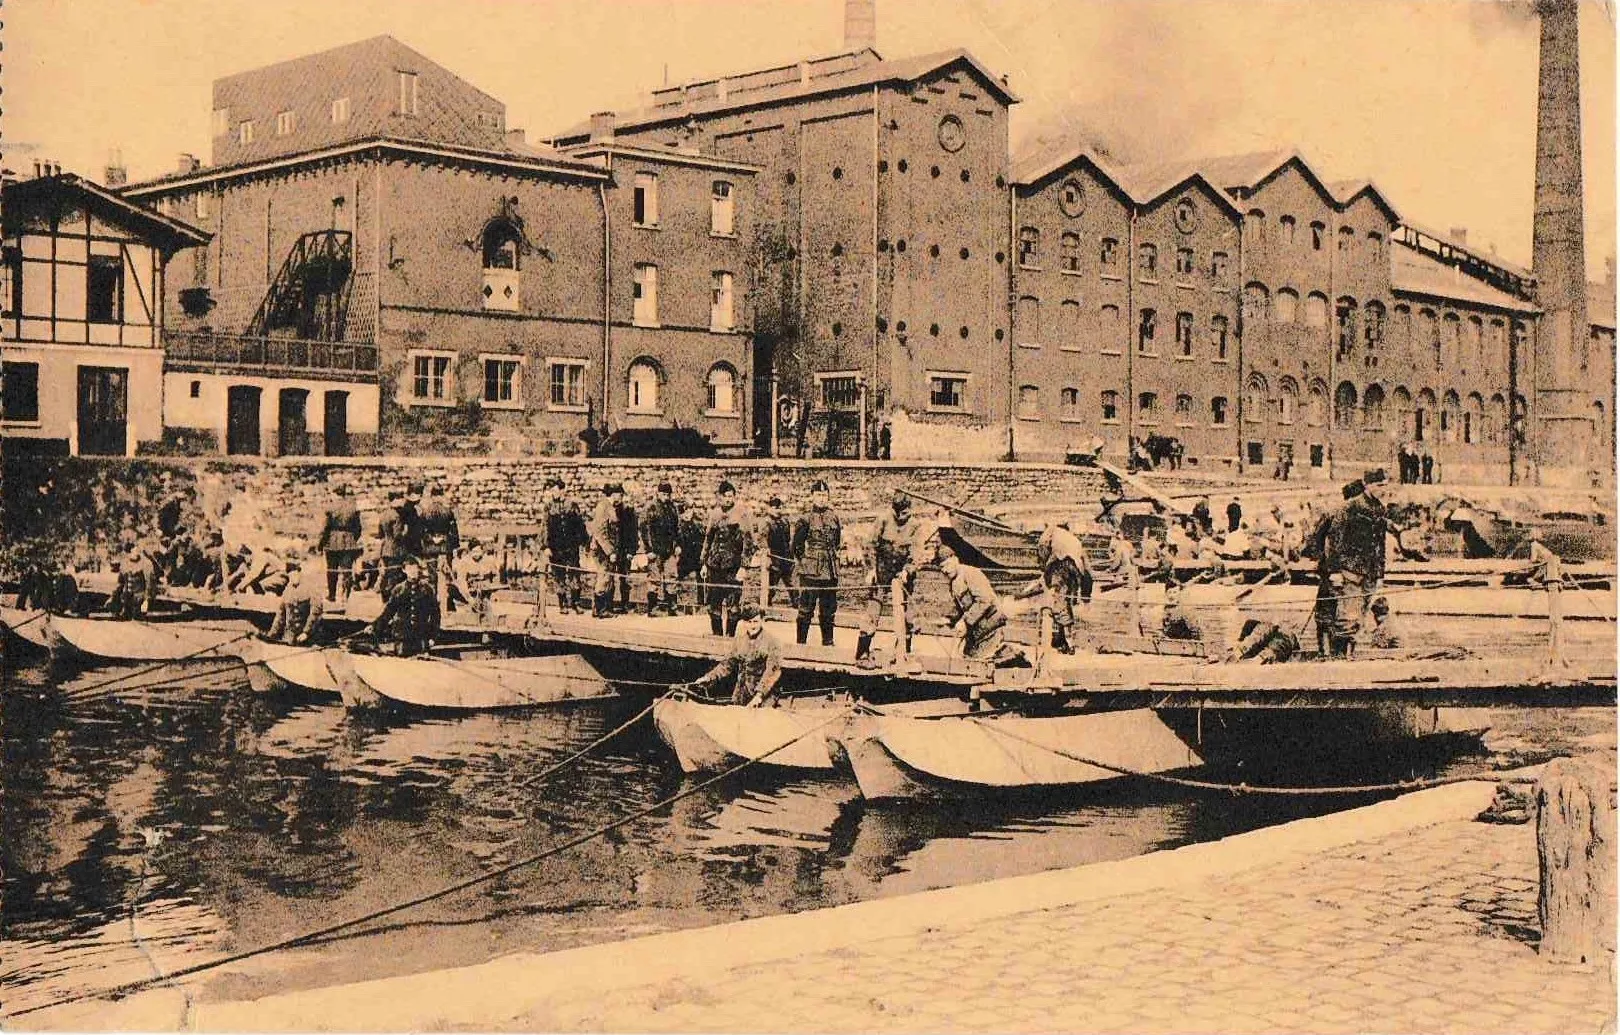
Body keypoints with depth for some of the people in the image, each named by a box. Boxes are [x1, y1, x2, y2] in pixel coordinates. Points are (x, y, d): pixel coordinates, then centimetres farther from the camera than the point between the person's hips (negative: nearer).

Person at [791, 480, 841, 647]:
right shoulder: (805, 520, -5)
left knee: (829, 609, 11)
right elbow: (796, 546, -4)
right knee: (806, 609, -4)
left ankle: (828, 642, 20)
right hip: (810, 572, -5)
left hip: (830, 571, 5)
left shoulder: (834, 518, 10)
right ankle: (801, 644, 2)